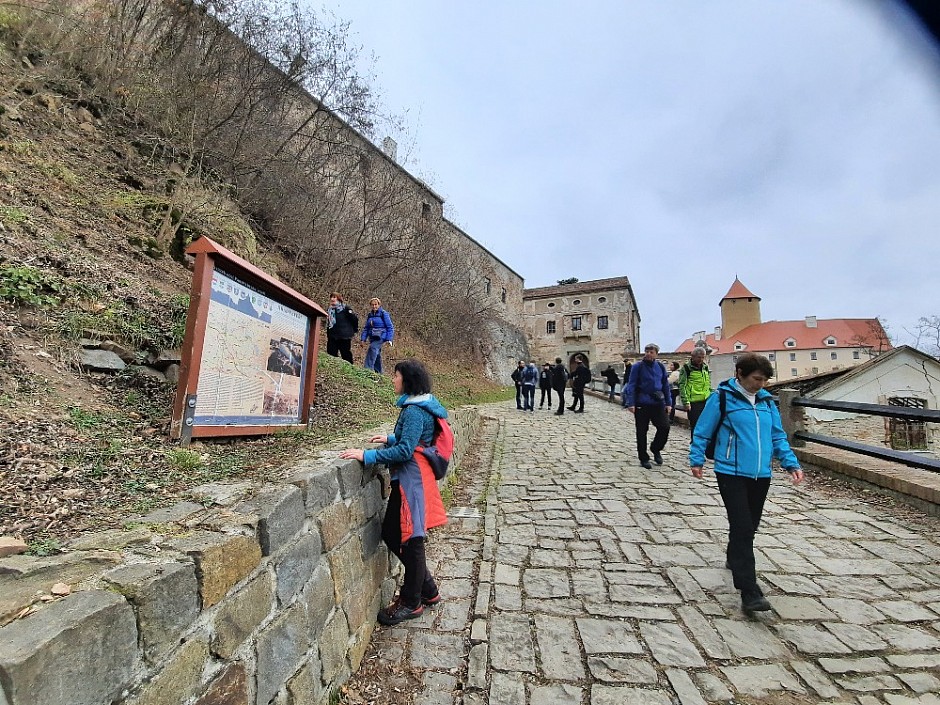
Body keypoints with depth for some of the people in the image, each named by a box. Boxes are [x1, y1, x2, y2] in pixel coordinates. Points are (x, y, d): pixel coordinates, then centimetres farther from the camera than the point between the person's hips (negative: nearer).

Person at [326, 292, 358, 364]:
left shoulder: (345, 308, -7)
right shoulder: (330, 310, 13)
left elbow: (355, 318, -7)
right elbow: (328, 324, 20)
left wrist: (354, 330, 2)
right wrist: (328, 335, 16)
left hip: (344, 337, -6)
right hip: (332, 338, 6)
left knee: (346, 355, 1)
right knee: (330, 355, 2)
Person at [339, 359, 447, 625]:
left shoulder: (415, 411, -20)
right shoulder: (419, 407, 11)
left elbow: (404, 451, -25)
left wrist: (367, 455, -23)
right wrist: (391, 438, 20)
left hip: (412, 480, -10)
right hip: (409, 477, 10)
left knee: (410, 539, 6)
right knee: (391, 533, 18)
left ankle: (411, 603, 27)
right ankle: (427, 588, 32)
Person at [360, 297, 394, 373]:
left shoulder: (383, 314, -5)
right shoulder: (370, 315, 13)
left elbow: (390, 327, -7)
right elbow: (366, 327, 16)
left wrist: (389, 339, -14)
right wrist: (363, 338, 5)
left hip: (380, 338, -7)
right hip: (372, 338, 7)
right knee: (377, 356, 13)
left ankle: (368, 370, -27)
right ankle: (378, 373, 23)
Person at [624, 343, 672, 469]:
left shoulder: (660, 367, 7)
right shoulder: (638, 367, -4)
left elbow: (666, 386, 12)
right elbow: (631, 386, -7)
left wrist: (668, 403, 8)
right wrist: (631, 403, -14)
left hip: (658, 403, 3)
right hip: (642, 404, -3)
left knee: (665, 427, -3)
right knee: (641, 431, 5)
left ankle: (656, 449, 25)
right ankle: (643, 459, 19)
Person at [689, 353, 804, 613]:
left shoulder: (766, 400, 8)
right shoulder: (722, 397, -8)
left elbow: (778, 436, 15)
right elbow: (702, 431, -3)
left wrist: (791, 464, 5)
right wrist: (697, 460, -2)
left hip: (761, 475, 6)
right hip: (732, 474, -6)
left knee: (750, 526, 18)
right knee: (742, 528, -9)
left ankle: (734, 558, 43)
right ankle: (749, 593, -6)